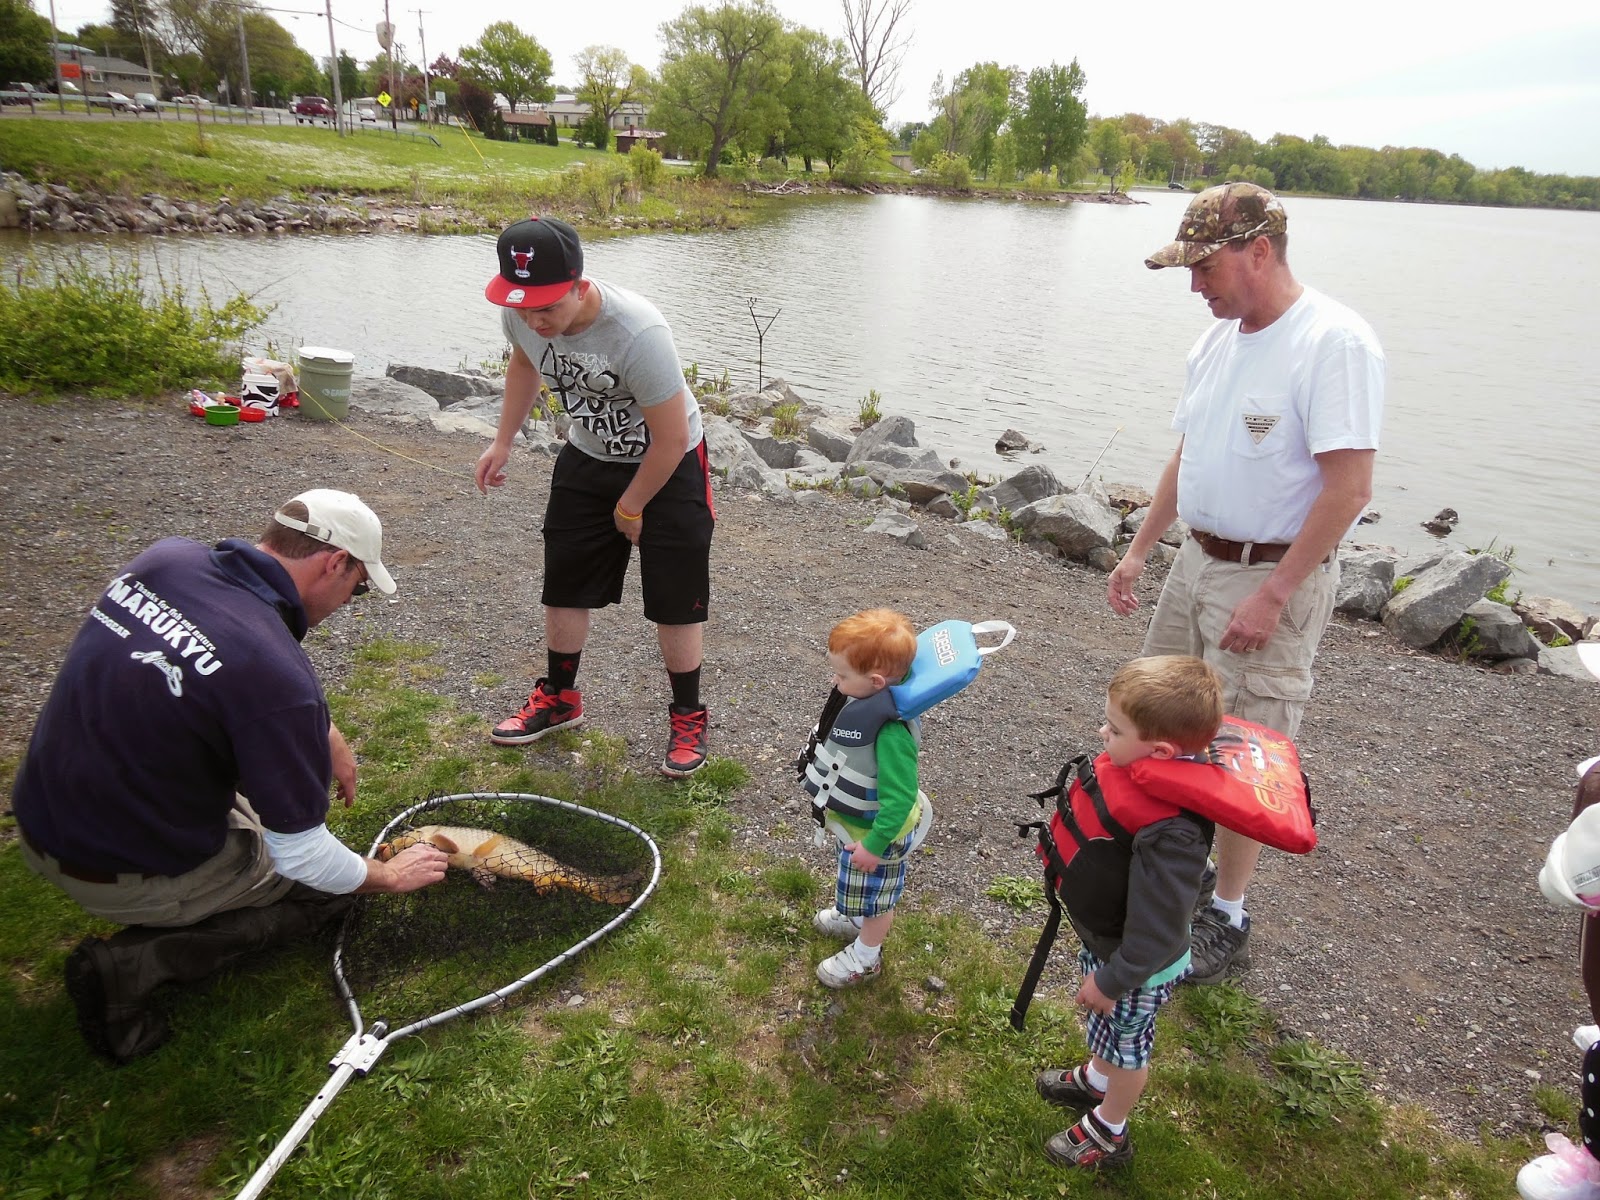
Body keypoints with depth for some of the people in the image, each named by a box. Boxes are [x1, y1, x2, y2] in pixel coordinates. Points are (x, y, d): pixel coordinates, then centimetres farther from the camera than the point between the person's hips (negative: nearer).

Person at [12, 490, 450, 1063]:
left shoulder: (164, 558, -9)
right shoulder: (276, 673, -31)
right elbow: (304, 859, -20)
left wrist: (325, 733, 11)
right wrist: (390, 876, -1)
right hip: (123, 877, -7)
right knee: (329, 881, 11)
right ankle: (135, 963, -2)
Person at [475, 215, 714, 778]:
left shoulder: (637, 333, -37)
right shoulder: (520, 315, -17)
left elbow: (670, 440, -27)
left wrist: (630, 507, -14)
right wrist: (503, 441, 7)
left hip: (668, 467, -6)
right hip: (588, 458, 6)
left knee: (675, 598, -2)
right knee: (564, 583, 11)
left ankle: (687, 716, 17)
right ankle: (559, 697, 32)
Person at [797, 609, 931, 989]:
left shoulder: (891, 730, -41)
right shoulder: (865, 698, -13)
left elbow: (900, 797, -36)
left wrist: (874, 845, -26)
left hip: (874, 830, -8)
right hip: (852, 819, 9)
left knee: (874, 895, 20)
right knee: (857, 888, 36)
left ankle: (865, 957, 45)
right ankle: (856, 919, 63)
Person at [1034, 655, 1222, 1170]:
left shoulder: (1170, 836, -43)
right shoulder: (1128, 765, -18)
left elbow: (1156, 930, -32)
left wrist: (1112, 980, -17)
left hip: (1136, 964, -7)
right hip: (1101, 939, 7)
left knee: (1125, 1044, 21)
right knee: (1107, 1029, 34)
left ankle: (1108, 1134, 48)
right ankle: (1096, 1080, 63)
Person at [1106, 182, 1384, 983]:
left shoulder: (1335, 342, -18)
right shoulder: (1218, 339, 8)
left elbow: (1349, 486, -22)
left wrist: (1272, 594, -23)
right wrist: (1139, 549, 14)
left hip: (1273, 579, -8)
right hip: (1198, 560, 8)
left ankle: (1227, 917, 22)